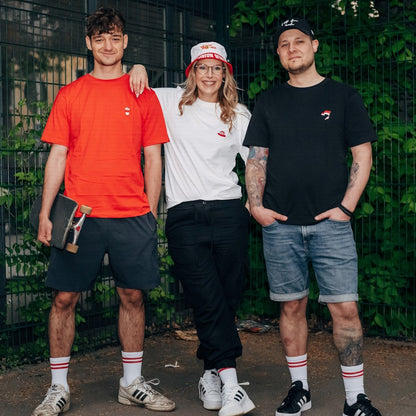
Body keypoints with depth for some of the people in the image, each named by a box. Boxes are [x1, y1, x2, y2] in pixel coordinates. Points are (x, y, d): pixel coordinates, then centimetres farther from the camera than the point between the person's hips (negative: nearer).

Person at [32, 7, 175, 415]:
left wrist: (151, 213, 3)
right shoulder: (70, 95, 8)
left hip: (132, 216, 1)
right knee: (64, 297, 0)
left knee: (133, 297, 6)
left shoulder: (143, 95, 8)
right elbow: (57, 156, 7)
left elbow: (153, 158, 9)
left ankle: (132, 382, 21)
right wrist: (45, 214, 0)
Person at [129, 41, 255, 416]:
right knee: (208, 301, -10)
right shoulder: (172, 103, 10)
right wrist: (138, 69, 2)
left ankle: (212, 374, 19)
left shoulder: (238, 116, 13)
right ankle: (231, 385, -11)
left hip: (229, 212, 2)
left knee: (227, 300, 2)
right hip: (184, 216, -1)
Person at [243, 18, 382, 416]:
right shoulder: (268, 102, 12)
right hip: (280, 224, 2)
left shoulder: (343, 96, 7)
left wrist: (346, 206, -5)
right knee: (292, 307, 6)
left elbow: (362, 156, 5)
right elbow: (256, 159, 12)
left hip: (330, 222, -2)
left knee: (345, 308, -6)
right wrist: (256, 205, -2)